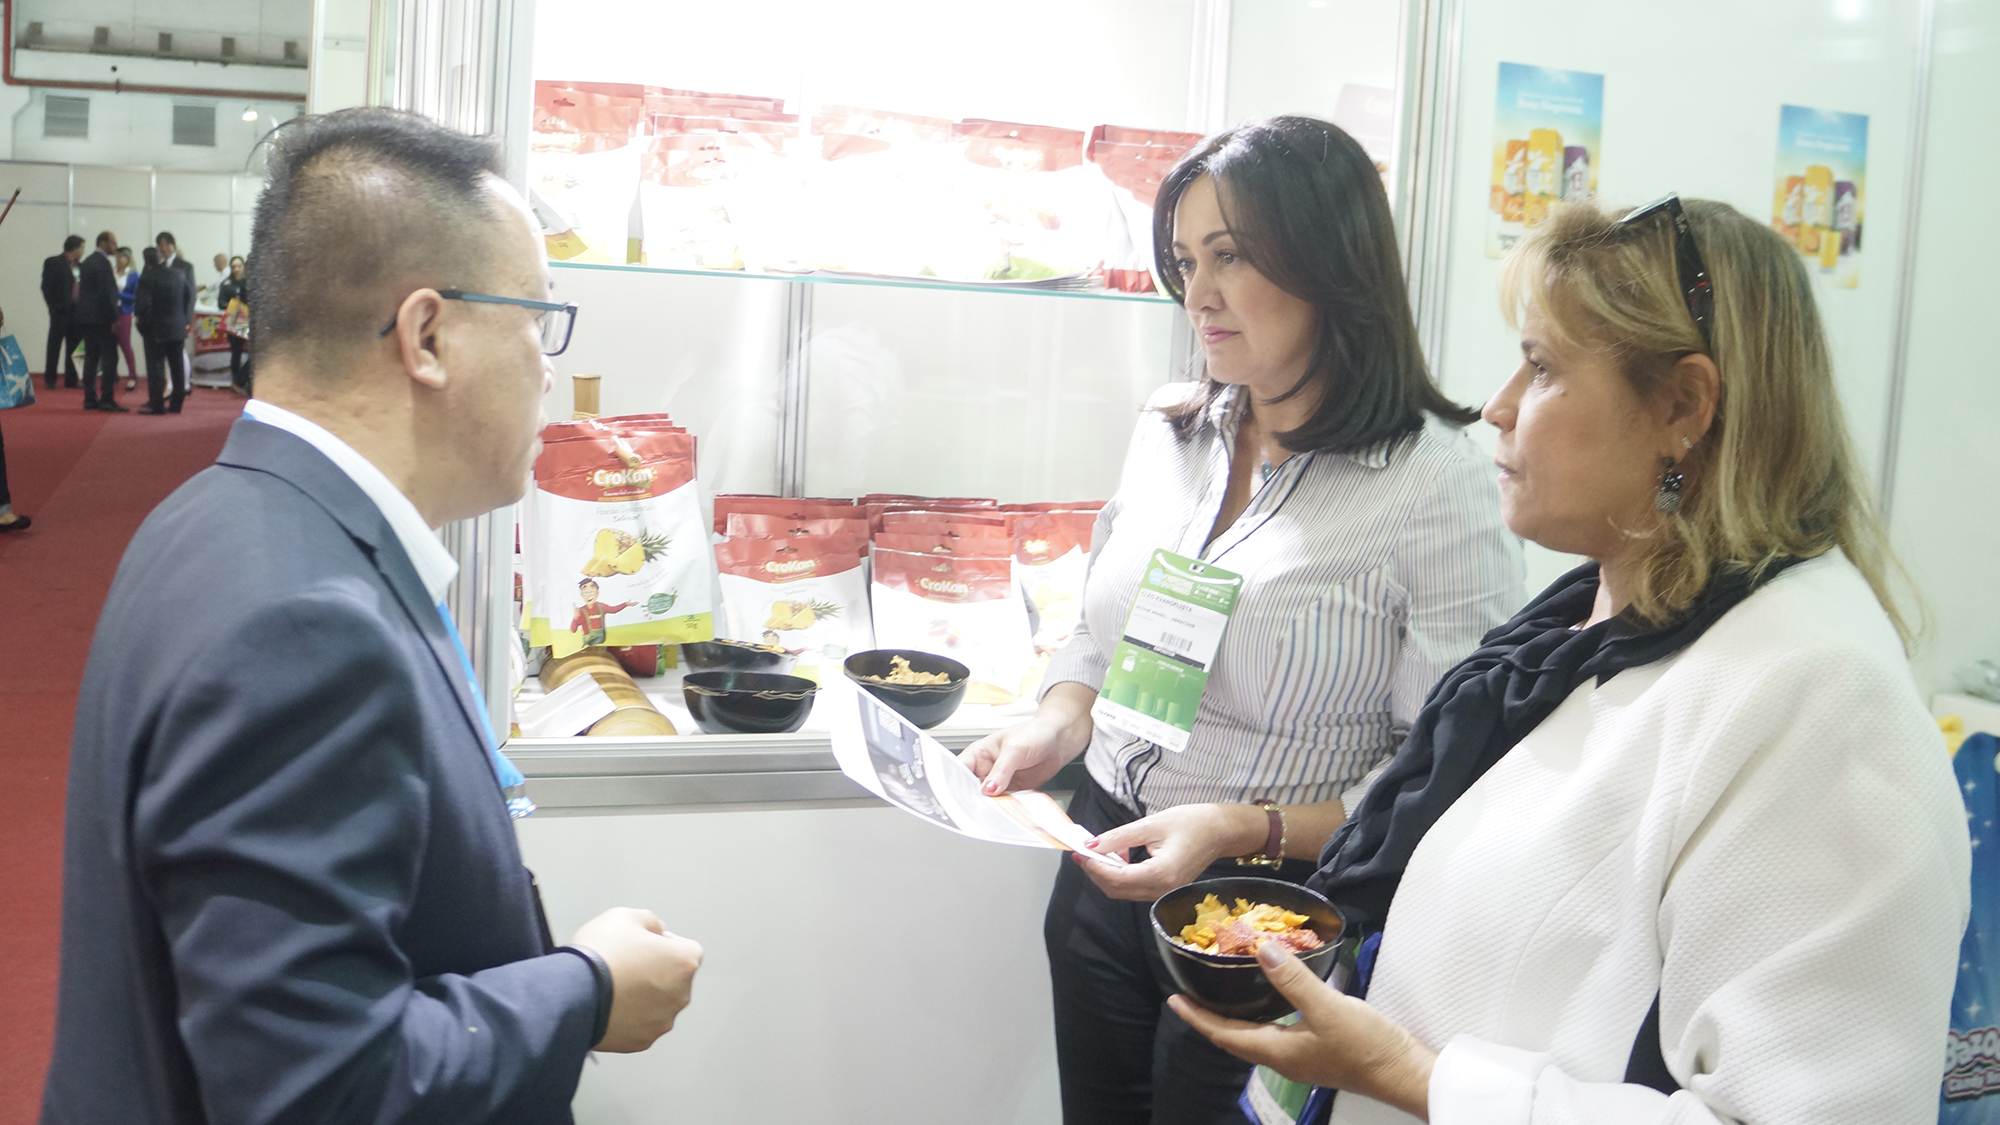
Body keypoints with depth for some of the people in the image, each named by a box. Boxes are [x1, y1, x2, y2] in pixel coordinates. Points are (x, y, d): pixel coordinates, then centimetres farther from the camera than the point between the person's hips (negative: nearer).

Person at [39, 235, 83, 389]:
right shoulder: (53, 263, -2)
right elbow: (46, 287, -6)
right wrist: (54, 306, -13)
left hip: (77, 311, 5)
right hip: (61, 311, -5)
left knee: (74, 347, 8)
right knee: (54, 346, 1)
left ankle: (71, 379, 15)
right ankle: (50, 380, 8)